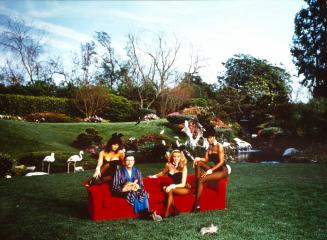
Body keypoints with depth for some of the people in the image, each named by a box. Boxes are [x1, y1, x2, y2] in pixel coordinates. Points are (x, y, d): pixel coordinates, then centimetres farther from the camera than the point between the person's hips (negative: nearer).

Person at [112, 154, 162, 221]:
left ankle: (146, 213, -40)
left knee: (143, 194, -31)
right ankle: (143, 214, -39)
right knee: (133, 194, -36)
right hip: (124, 192, -3)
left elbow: (141, 186, 11)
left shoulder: (137, 172, 15)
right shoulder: (119, 172, 3)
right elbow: (114, 187, -2)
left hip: (136, 191, 3)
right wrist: (123, 189, -21)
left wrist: (137, 187, -14)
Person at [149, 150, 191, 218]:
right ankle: (175, 210, -22)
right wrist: (154, 176, 7)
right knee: (165, 188, -27)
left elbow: (183, 184, -18)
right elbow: (163, 173, 20)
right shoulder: (169, 165, -3)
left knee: (170, 190, -32)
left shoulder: (183, 167, -13)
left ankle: (167, 212, -25)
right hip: (173, 187, 4)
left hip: (184, 188, -4)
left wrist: (172, 186, -32)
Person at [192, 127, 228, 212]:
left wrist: (210, 171, -26)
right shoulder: (210, 147, 10)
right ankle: (196, 187, -13)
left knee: (201, 179, -25)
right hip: (214, 169, 8)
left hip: (222, 171, -8)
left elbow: (221, 162, -20)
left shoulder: (219, 146, -14)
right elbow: (206, 159, 9)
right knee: (198, 163, -9)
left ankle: (196, 205, -23)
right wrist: (198, 158, -13)